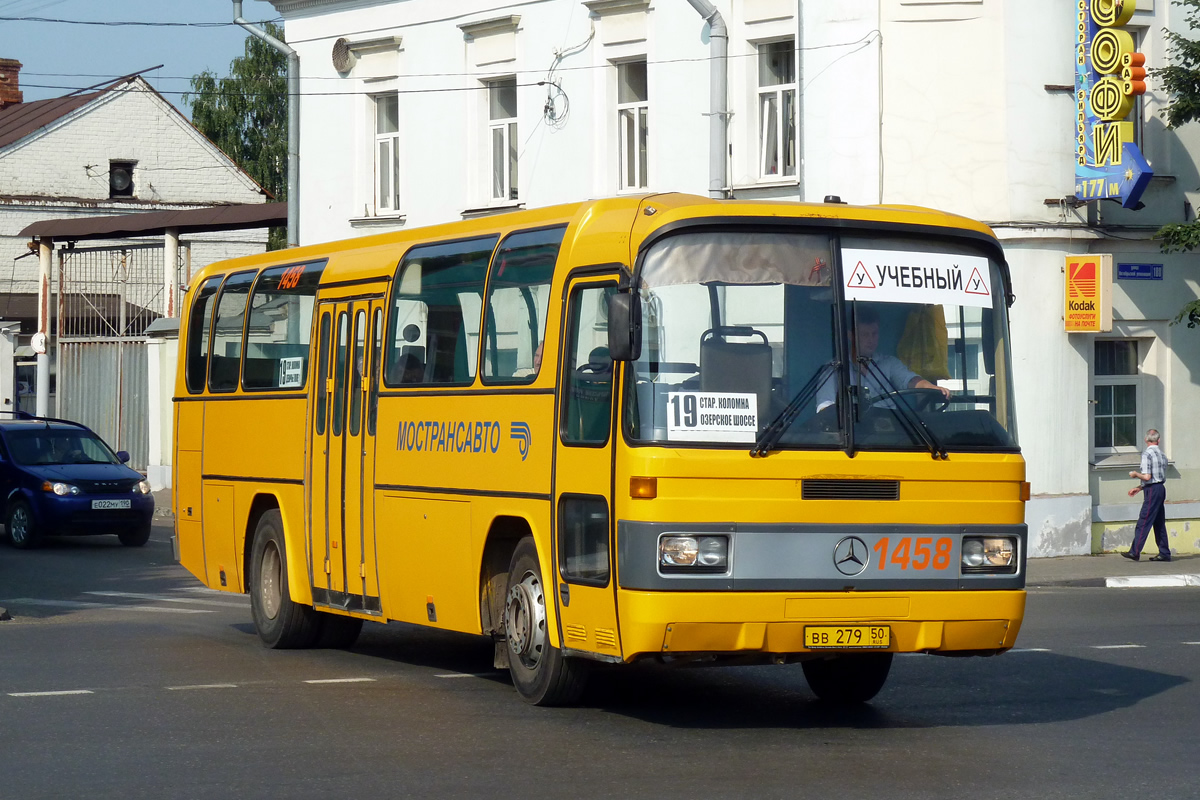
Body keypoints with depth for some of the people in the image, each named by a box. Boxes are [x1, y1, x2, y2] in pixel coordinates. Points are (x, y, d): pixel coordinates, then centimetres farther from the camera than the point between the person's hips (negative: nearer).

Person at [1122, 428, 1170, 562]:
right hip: (1161, 488, 8)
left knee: (1143, 522, -7)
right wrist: (1139, 488, 23)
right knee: (1159, 522, 12)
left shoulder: (1147, 454, -13)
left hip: (1152, 491, -8)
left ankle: (1135, 552, -8)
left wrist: (1135, 474, 1)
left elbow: (1147, 477, -19)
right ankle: (1164, 553, 13)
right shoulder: (1162, 455, 12)